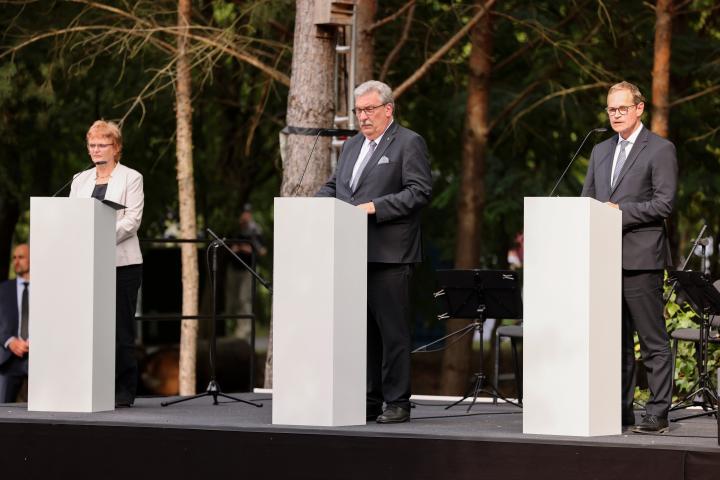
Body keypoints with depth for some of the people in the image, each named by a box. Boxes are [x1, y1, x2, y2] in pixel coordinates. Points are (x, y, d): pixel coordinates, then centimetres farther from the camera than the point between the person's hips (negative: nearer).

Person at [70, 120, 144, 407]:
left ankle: (124, 391, 1)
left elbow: (132, 219, -7)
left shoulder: (131, 179, 4)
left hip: (122, 262, -4)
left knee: (121, 328, -4)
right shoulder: (80, 180, 17)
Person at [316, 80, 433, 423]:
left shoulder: (409, 143, -2)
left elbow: (420, 192, -11)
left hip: (389, 254, -7)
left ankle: (397, 403, 0)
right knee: (363, 330, 8)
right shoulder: (352, 145, 21)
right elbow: (334, 186, 24)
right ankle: (368, 401, 13)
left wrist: (375, 207, -18)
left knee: (393, 331, -5)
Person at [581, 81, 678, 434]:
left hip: (641, 257, -6)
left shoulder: (660, 150, -2)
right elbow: (586, 197, 19)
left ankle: (657, 413, -3)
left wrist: (620, 211, -15)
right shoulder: (600, 152, 19)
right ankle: (620, 410, 14)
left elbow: (664, 203, -10)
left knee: (653, 340, -4)